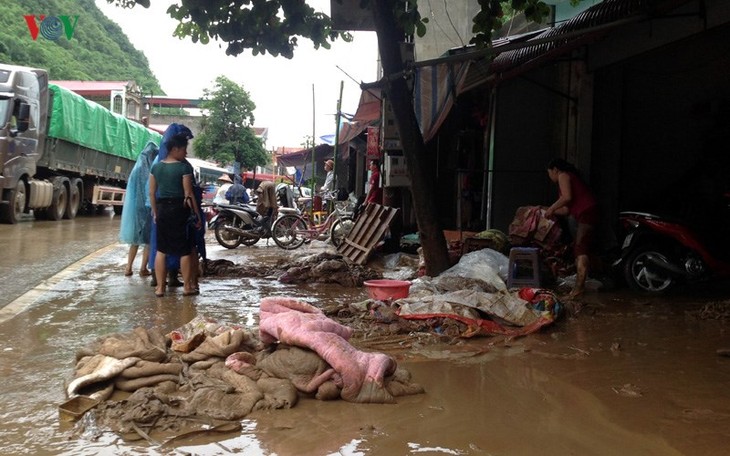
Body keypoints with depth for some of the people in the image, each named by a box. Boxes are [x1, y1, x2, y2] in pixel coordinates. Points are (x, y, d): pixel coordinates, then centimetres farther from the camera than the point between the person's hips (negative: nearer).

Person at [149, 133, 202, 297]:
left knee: (161, 250, 9)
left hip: (162, 209, 5)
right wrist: (197, 214, -5)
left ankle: (160, 287, 11)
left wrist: (155, 212, 17)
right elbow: (189, 194, -11)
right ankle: (187, 287, 9)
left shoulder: (156, 167, 6)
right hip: (180, 209, -5)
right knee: (185, 250, 5)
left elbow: (152, 193, 8)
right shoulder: (184, 167, -10)